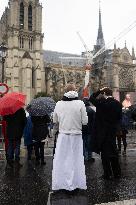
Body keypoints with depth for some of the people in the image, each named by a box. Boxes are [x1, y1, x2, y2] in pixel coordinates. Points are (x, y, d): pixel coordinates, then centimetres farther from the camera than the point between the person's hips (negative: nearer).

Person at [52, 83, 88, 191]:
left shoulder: (59, 104, -4)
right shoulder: (80, 103, -10)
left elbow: (55, 120, 6)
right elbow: (85, 121, -8)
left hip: (63, 136, 2)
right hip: (76, 136, -1)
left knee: (61, 160, 12)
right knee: (76, 160, 11)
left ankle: (60, 183, 22)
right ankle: (76, 183, 20)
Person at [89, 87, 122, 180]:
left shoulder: (101, 102, -14)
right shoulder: (118, 104, 0)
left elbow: (91, 98, 0)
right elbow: (120, 117, 6)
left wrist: (99, 91, 2)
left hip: (103, 131, -5)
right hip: (113, 131, 5)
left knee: (105, 152, 4)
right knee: (113, 151, 17)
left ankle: (108, 174, 11)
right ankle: (117, 173, 26)